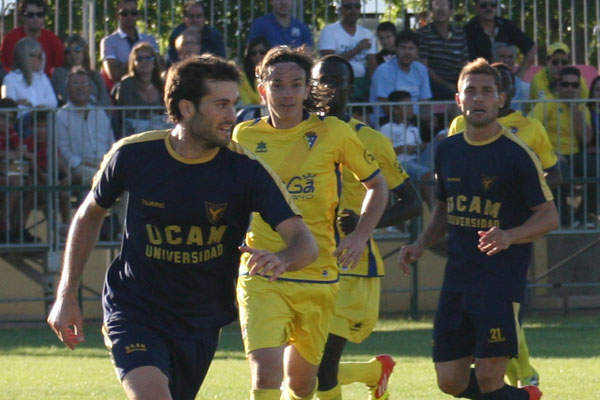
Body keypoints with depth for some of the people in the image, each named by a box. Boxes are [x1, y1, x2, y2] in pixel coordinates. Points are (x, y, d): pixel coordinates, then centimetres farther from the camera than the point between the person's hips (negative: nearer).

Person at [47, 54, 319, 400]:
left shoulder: (247, 168, -14)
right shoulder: (133, 155, -13)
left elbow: (304, 242, -20)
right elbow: (89, 216, 7)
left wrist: (281, 260, -45)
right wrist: (66, 295, 4)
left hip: (200, 322, 3)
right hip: (134, 315, -2)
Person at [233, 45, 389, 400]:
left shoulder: (333, 133, 0)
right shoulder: (244, 136, 3)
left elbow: (377, 186, 12)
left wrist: (360, 236, -2)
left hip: (317, 277, 1)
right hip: (261, 277, -1)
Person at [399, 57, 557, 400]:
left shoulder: (517, 154, -8)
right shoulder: (448, 151, 10)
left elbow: (549, 217, -7)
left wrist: (509, 236, -25)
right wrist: (422, 244, 6)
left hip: (502, 279, -6)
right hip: (457, 279, 6)